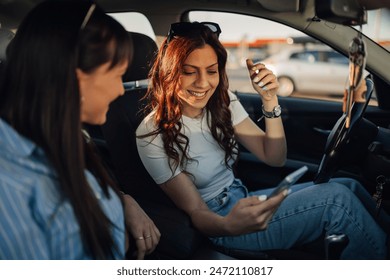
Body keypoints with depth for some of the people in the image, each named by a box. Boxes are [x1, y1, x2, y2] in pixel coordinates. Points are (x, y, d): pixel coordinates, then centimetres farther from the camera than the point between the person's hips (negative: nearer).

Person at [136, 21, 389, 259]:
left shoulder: (222, 102, -2)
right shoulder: (153, 134, -20)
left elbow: (274, 158, -2)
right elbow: (196, 213, -18)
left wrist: (270, 100, -17)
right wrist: (230, 225, -41)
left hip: (242, 200, 6)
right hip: (215, 225, -6)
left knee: (348, 187, -7)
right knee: (338, 200, -19)